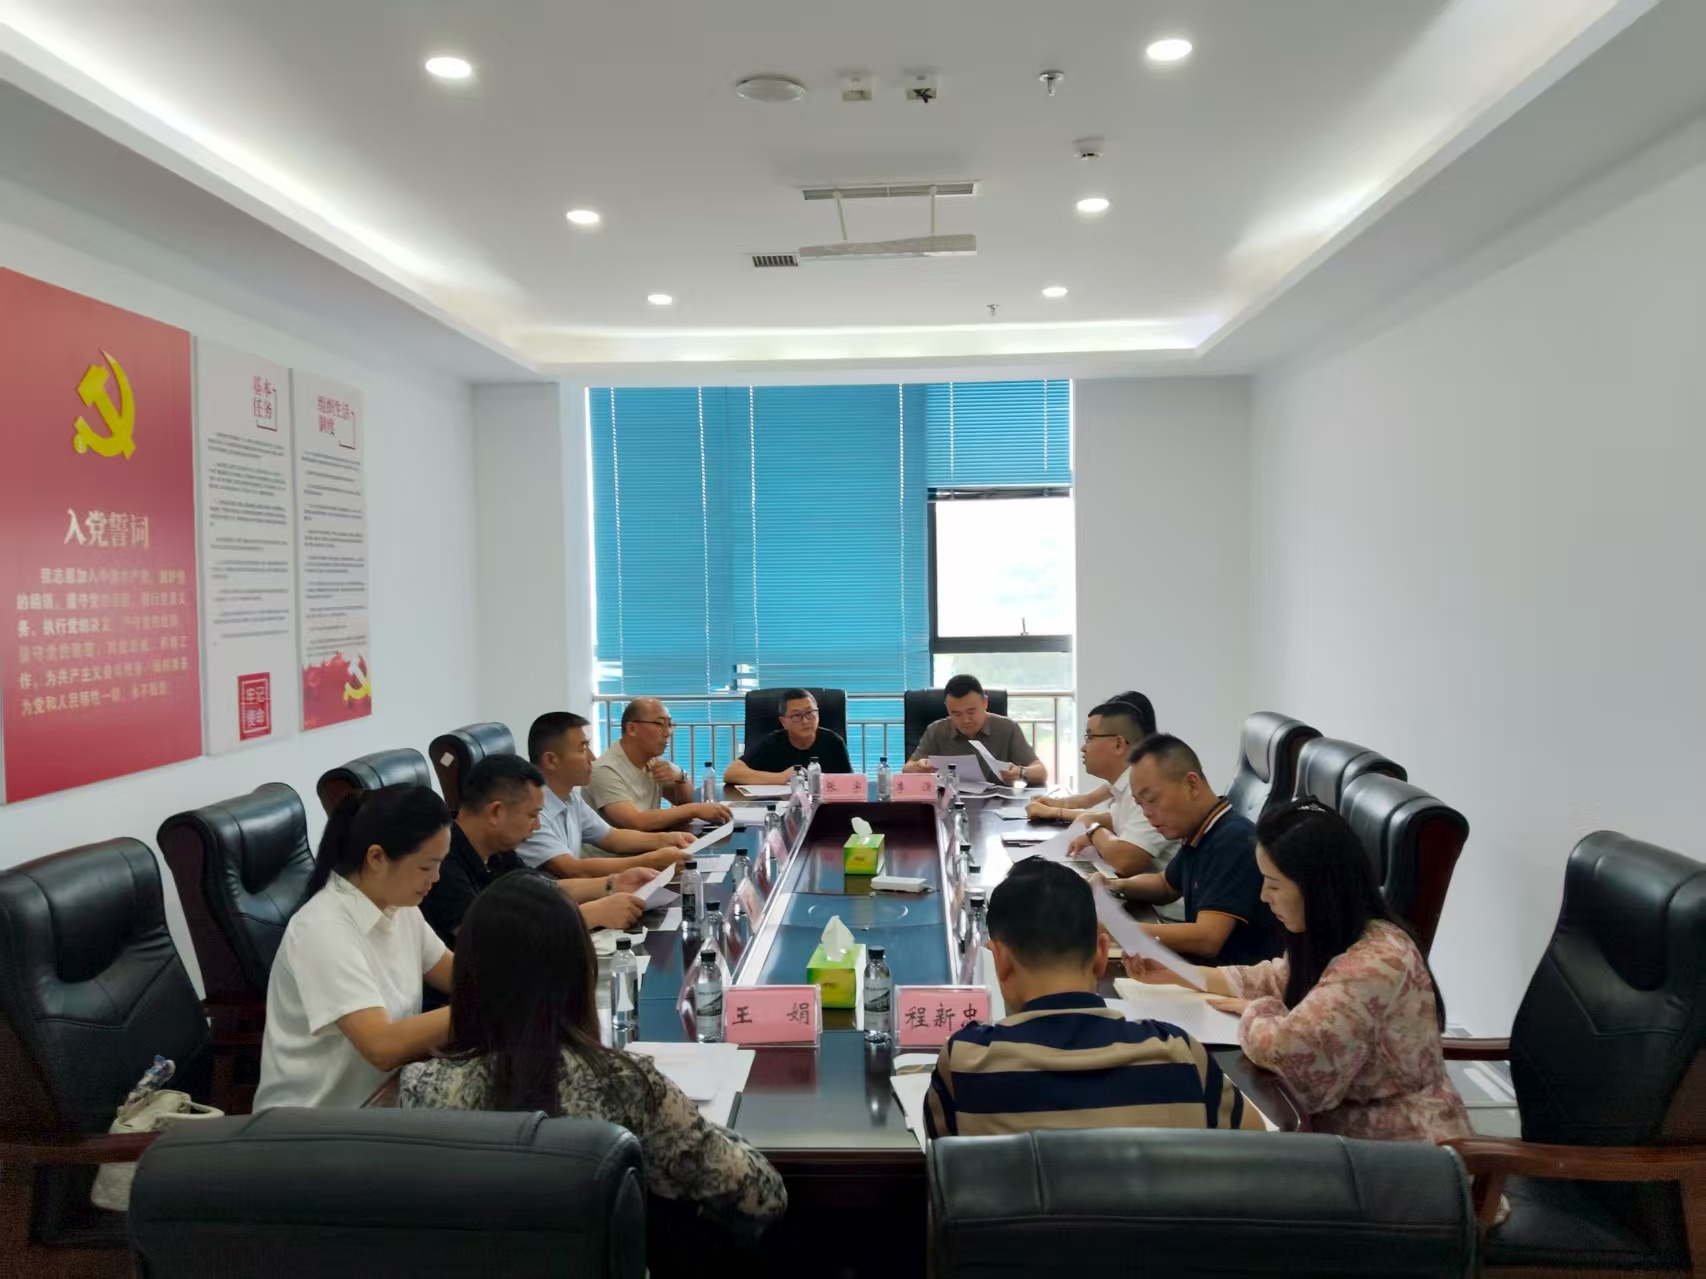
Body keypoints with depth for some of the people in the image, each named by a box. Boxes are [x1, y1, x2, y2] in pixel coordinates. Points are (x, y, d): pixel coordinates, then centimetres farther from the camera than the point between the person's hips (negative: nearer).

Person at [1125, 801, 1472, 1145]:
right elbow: (1274, 980, 17)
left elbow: (1281, 1047, -35)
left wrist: (1254, 1011, -12)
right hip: (1350, 1118, 8)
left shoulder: (1374, 965, -30)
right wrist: (1176, 973, 9)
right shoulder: (1332, 939, 1)